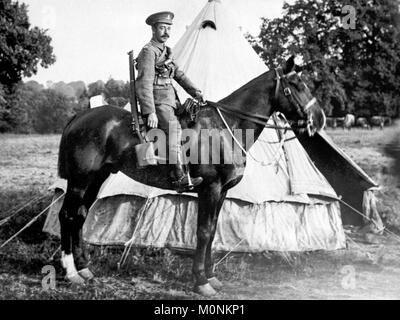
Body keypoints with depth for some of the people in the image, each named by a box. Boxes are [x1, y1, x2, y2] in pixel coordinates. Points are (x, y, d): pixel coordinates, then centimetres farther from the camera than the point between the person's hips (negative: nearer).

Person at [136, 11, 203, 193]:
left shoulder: (166, 51, 19)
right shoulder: (149, 51, -10)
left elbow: (179, 75, 23)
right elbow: (144, 83, -20)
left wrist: (195, 92, 8)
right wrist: (150, 112, -27)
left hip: (169, 103, 10)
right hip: (157, 104, -10)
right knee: (174, 127, -29)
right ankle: (179, 178, -37)